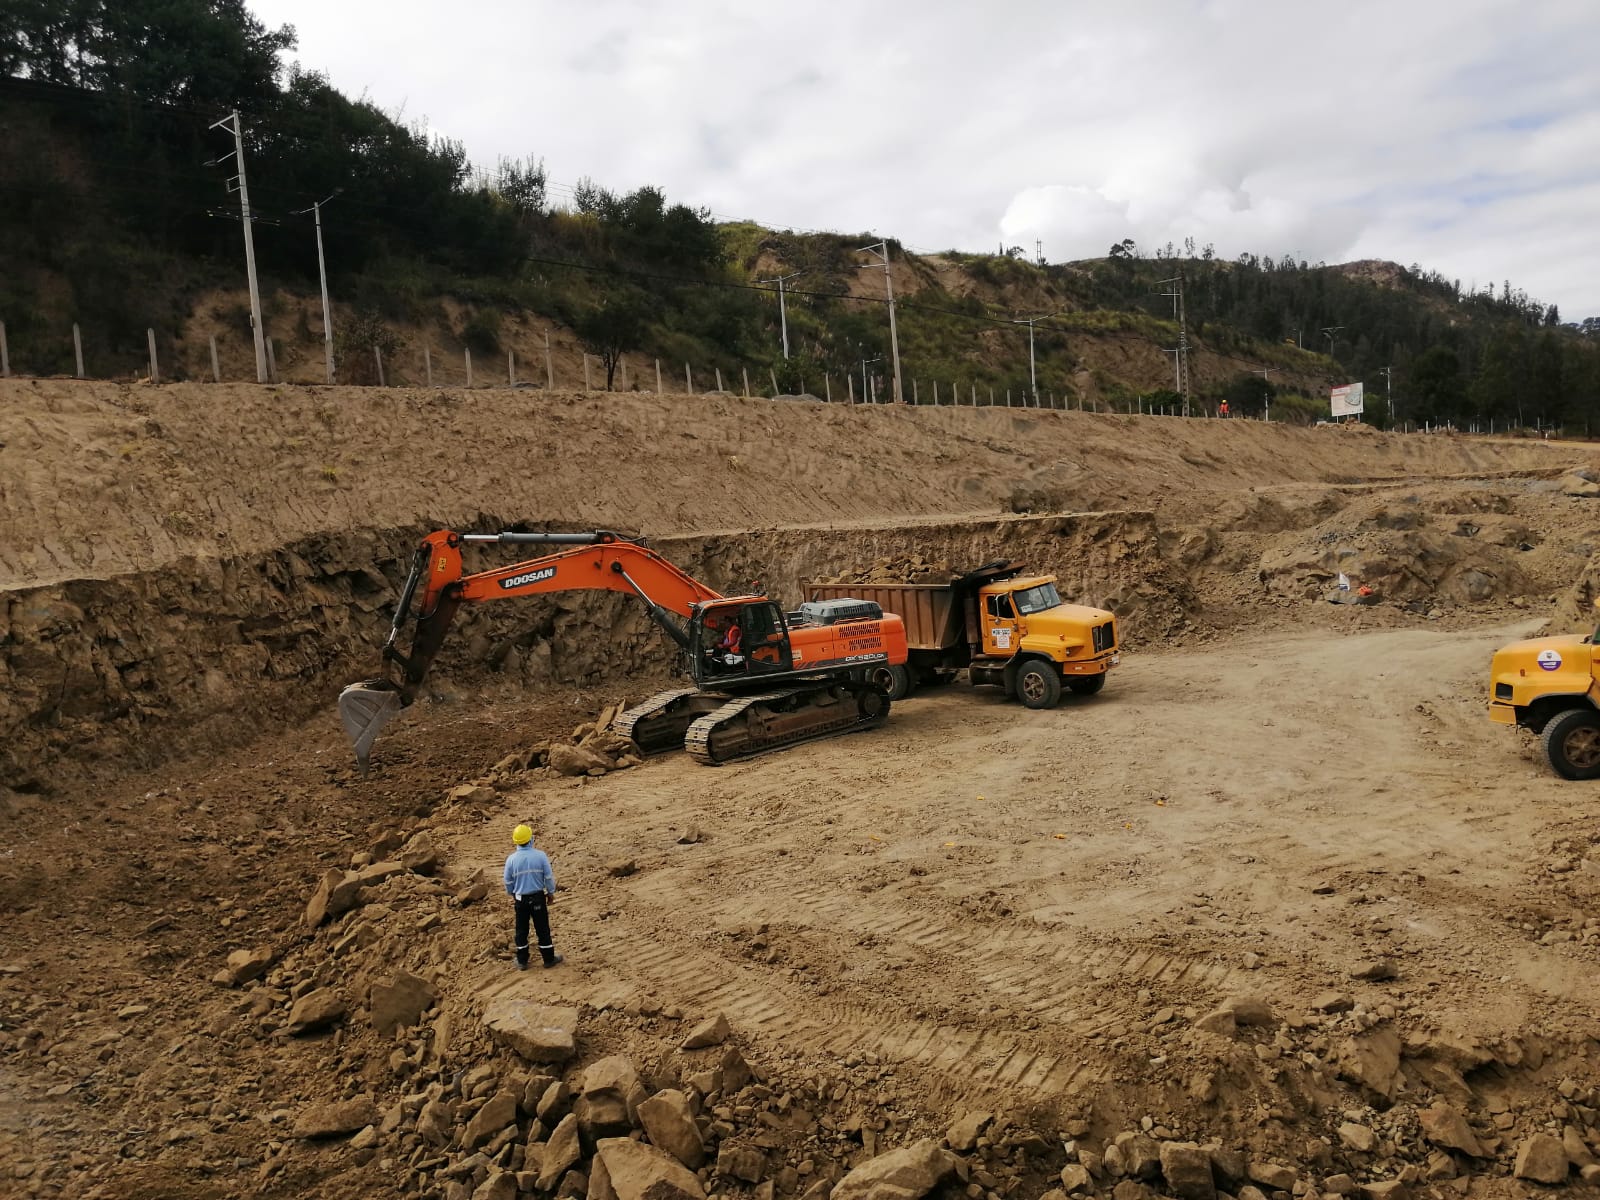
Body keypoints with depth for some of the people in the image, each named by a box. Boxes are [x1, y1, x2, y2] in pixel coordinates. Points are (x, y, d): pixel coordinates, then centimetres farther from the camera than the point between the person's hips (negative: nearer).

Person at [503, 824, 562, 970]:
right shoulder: (540, 855, -14)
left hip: (520, 899, 1)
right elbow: (549, 877, -7)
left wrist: (512, 895, 21)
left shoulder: (511, 859, -10)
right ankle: (549, 959, 21)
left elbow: (508, 881, 2)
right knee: (542, 928, 11)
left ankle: (522, 961, 24)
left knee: (521, 930, 15)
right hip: (538, 897, -1)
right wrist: (551, 892, 10)